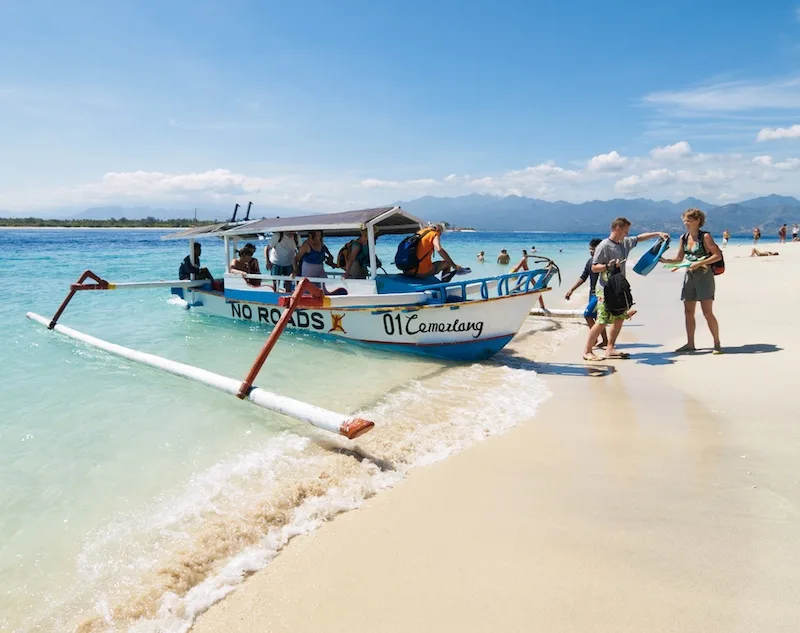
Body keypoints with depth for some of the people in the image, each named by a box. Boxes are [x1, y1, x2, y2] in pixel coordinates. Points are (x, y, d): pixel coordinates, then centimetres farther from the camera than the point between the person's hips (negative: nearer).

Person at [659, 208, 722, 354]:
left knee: (707, 312, -7)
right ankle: (690, 344, 14)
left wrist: (699, 263, -20)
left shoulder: (705, 236, -9)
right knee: (688, 312, 6)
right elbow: (679, 258, 12)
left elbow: (718, 255, -12)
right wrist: (665, 260, -5)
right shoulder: (684, 238, 9)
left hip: (704, 276, -6)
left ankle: (717, 343, 4)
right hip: (689, 276, 6)